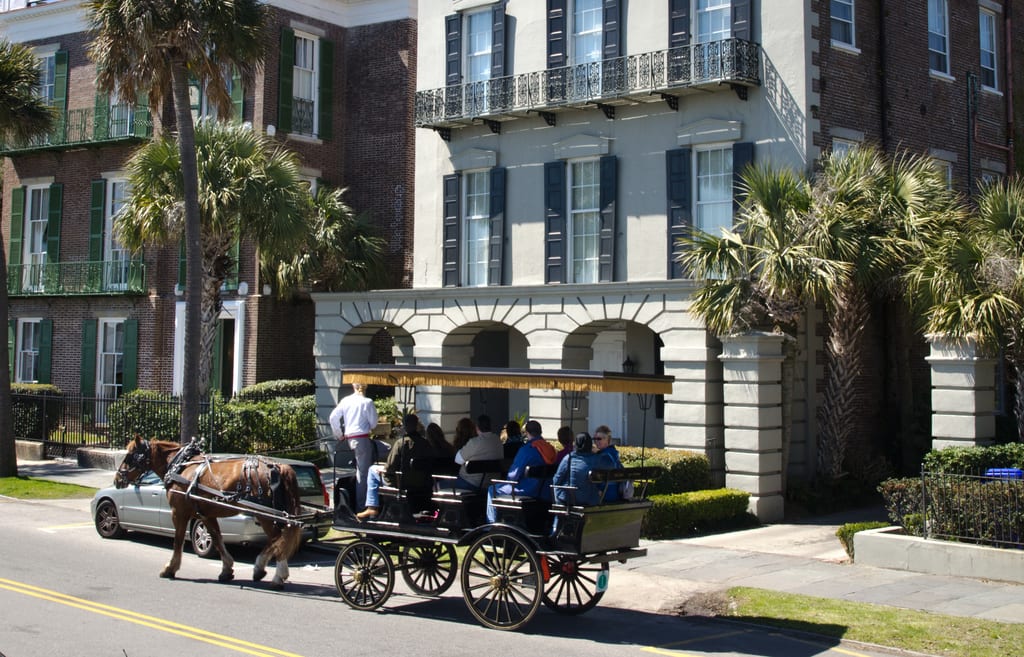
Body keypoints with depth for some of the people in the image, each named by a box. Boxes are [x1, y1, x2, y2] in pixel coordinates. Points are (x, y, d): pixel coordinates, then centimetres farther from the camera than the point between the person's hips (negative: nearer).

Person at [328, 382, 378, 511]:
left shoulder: (345, 401, 5)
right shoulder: (367, 402, -8)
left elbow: (333, 417, 4)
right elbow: (374, 423, -4)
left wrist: (339, 434, 15)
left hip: (349, 438, 5)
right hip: (362, 438, -5)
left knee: (360, 470, 15)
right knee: (363, 472, 0)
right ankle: (361, 504, 0)